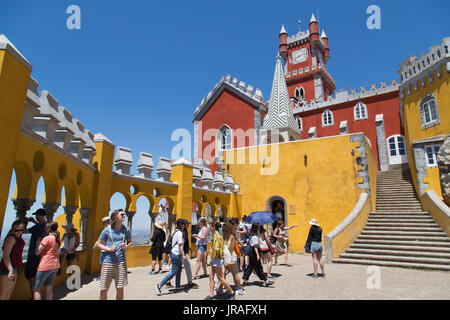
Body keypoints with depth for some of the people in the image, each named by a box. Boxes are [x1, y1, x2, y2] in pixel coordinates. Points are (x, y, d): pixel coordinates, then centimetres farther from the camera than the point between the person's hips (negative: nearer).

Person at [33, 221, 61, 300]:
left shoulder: (47, 238, -14)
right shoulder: (58, 239, 8)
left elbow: (37, 252, -13)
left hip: (45, 266, -7)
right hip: (55, 266, 7)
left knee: (37, 288, 6)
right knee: (49, 288, 15)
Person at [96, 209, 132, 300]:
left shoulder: (126, 230, 4)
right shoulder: (107, 230, -3)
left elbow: (130, 242, 17)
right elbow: (98, 244, 4)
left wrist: (126, 247, -4)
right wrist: (108, 249, -12)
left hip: (121, 262, 2)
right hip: (108, 262, -1)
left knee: (120, 289, 4)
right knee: (103, 290, 4)